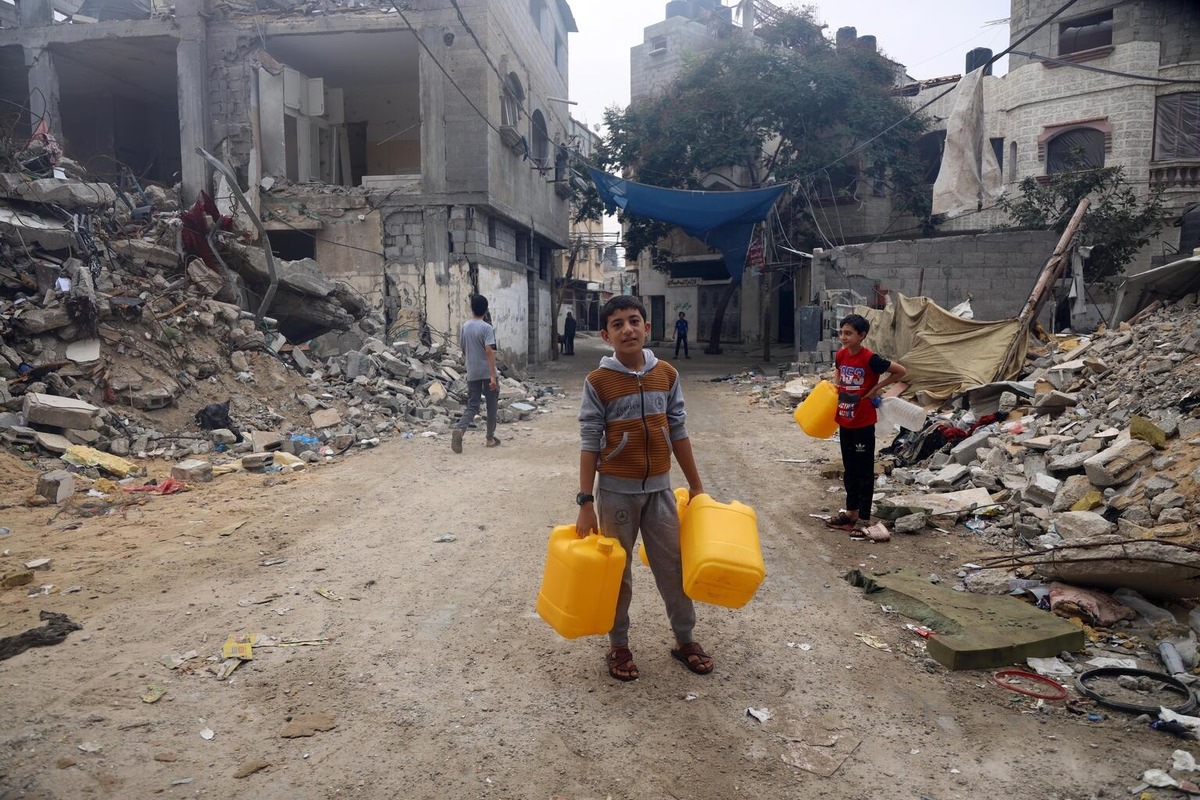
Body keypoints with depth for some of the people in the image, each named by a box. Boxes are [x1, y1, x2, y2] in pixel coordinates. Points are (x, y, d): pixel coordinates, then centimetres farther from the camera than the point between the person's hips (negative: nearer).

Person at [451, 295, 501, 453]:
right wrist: (493, 376, -22)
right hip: (487, 373, -5)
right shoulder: (487, 328, -13)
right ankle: (491, 438, 17)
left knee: (472, 406, 6)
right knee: (491, 405, 10)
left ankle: (459, 429, -20)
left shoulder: (465, 326, 5)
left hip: (472, 373, 5)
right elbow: (489, 351, -21)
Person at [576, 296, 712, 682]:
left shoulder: (667, 374, -1)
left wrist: (696, 485, 10)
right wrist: (586, 503, -11)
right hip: (617, 491, -3)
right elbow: (590, 443, -10)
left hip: (659, 488, 3)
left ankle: (684, 639, 32)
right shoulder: (598, 381, -11)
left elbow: (677, 432, 6)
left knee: (674, 566, 13)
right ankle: (618, 645, 29)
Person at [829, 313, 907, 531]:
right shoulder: (840, 355, 0)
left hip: (863, 424, -6)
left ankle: (864, 518, 12)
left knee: (864, 471, 3)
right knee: (849, 469, 17)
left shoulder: (869, 359, -18)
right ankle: (851, 510, 30)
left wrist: (878, 387, -12)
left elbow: (901, 371, -12)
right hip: (845, 422, 6)